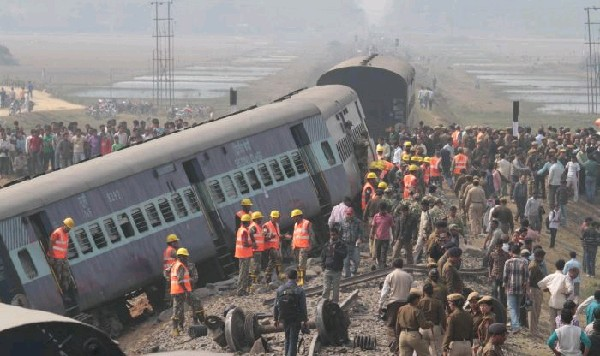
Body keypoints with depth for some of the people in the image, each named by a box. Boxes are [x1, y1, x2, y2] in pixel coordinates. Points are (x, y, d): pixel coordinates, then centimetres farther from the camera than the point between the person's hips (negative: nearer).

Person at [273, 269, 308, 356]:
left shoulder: (280, 289, -3)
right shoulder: (299, 290, -13)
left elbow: (276, 306, 2)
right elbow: (303, 307, -11)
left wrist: (276, 319, 13)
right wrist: (305, 320, 0)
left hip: (284, 319, 3)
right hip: (296, 319, -3)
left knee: (287, 339, 19)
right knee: (293, 340, 2)